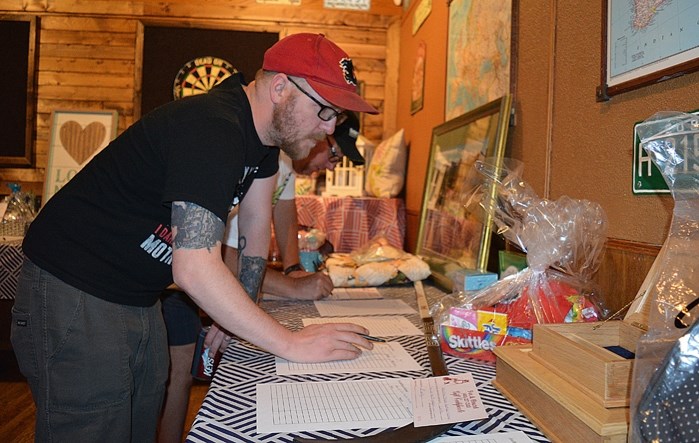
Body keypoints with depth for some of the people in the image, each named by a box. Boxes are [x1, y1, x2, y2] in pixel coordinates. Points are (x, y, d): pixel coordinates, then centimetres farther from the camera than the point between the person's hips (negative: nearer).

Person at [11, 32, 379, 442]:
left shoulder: (263, 127, 2)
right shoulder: (211, 131, -28)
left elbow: (255, 225, 8)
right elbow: (195, 269, -34)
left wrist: (236, 318, 7)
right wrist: (291, 344, -27)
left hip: (138, 298, 9)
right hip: (74, 294, -8)